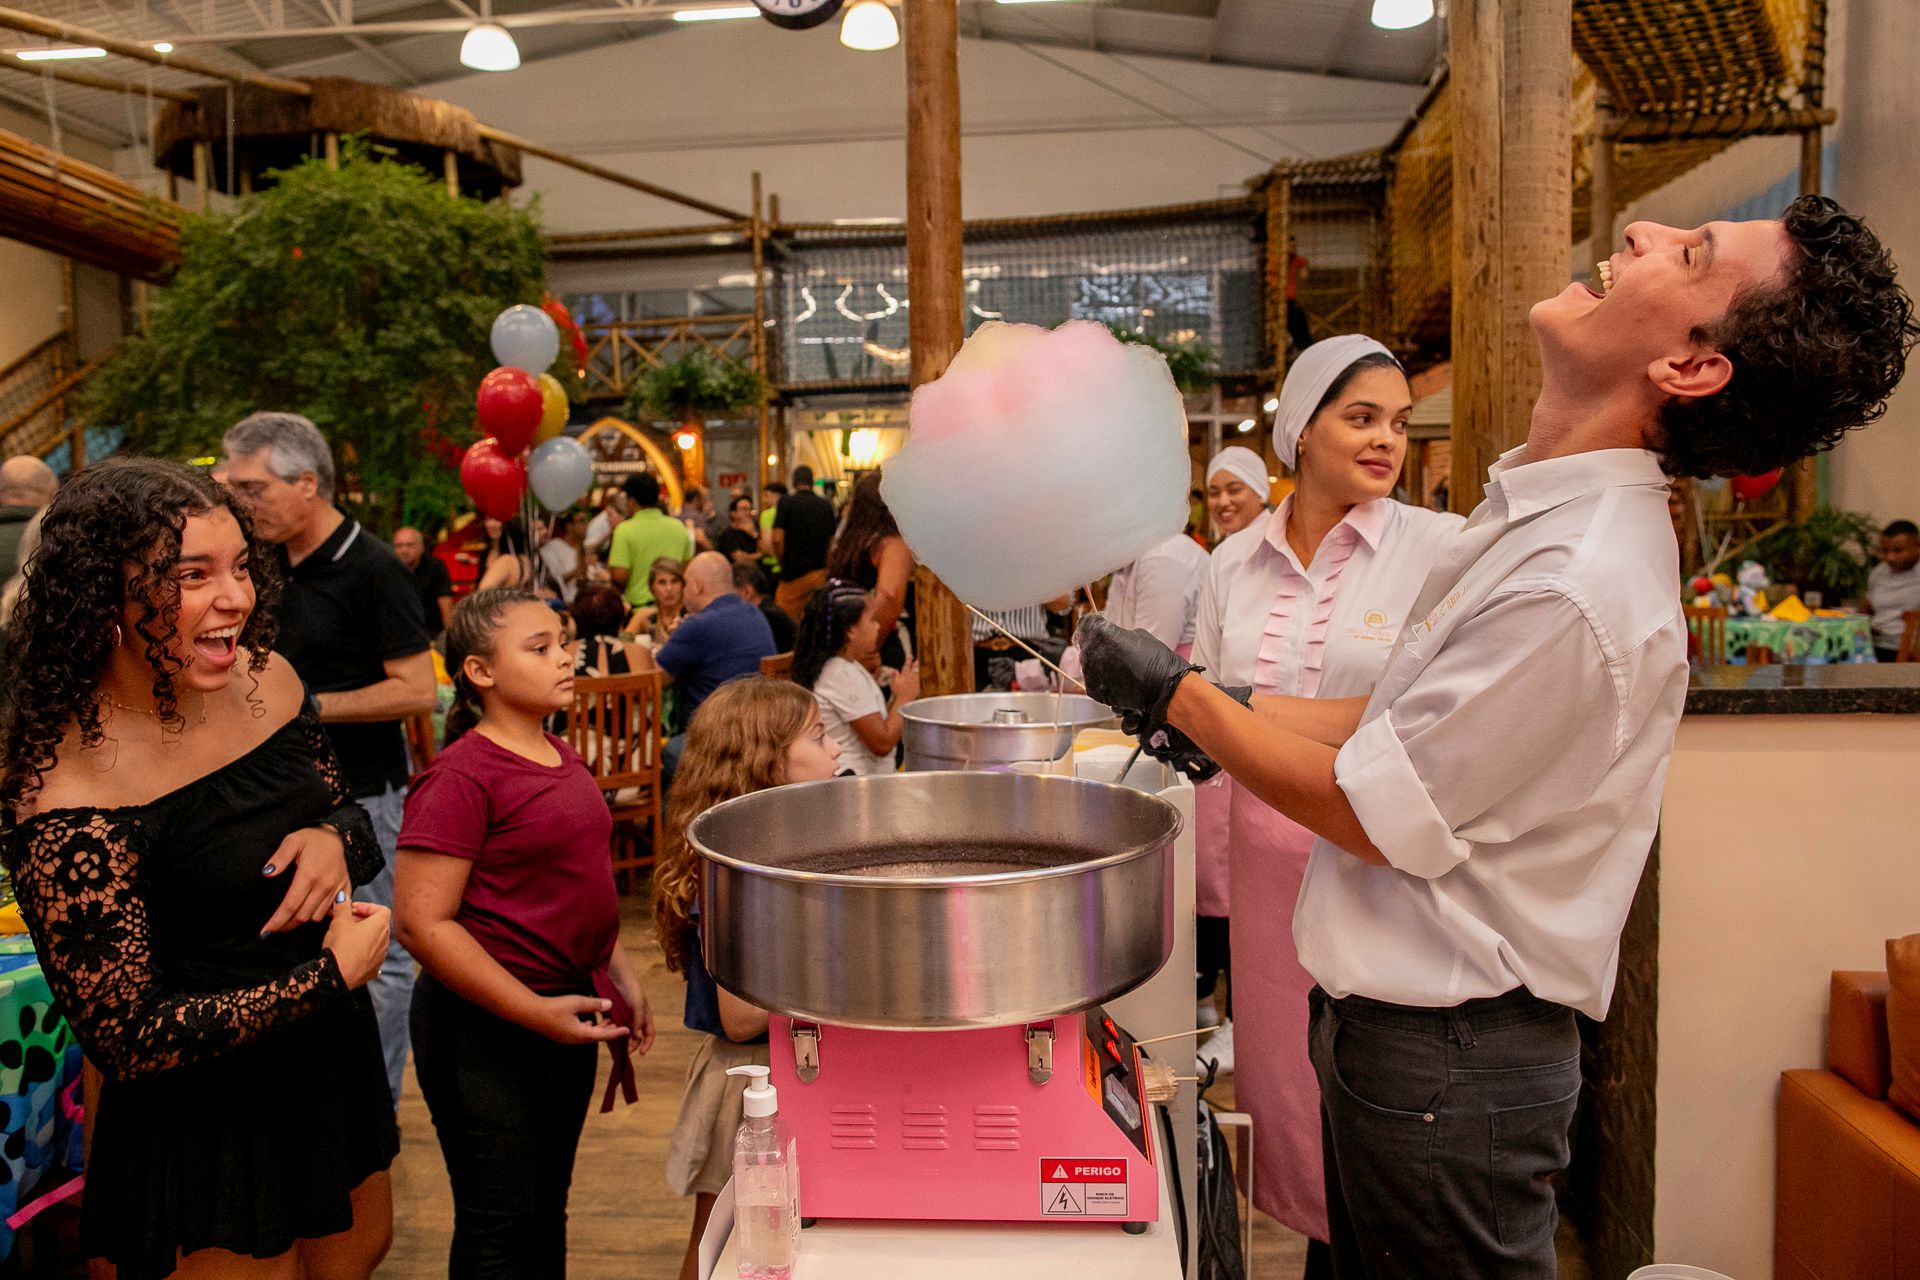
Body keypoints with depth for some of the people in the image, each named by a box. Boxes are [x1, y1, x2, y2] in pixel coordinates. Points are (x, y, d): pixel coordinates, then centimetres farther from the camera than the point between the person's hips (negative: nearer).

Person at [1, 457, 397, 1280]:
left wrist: (334, 841, -15)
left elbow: (349, 814, 8)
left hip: (331, 1057, 7)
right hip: (204, 1120, -6)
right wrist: (333, 976, -21)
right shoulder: (70, 797, -27)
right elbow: (128, 1040, -21)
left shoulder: (265, 679, -8)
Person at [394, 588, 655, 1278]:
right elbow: (422, 922, -22)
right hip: (485, 1026, -8)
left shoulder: (562, 758, 7)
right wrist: (535, 1012, -22)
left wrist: (621, 974, 12)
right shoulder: (462, 776, -18)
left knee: (547, 1210, 21)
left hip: (566, 1010, 8)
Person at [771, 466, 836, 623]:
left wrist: (783, 561, 4)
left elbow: (777, 539, -12)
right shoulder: (826, 505, 6)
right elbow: (831, 541, 12)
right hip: (820, 572, 4)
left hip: (793, 573, -4)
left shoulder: (786, 502, -6)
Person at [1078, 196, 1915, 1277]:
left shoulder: (1581, 586, -29)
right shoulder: (1542, 517, 4)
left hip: (1445, 1064, -9)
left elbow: (1374, 813, -22)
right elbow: (1407, 717, 12)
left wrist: (1180, 695, -12)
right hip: (1399, 1022, 9)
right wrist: (1217, 718, 3)